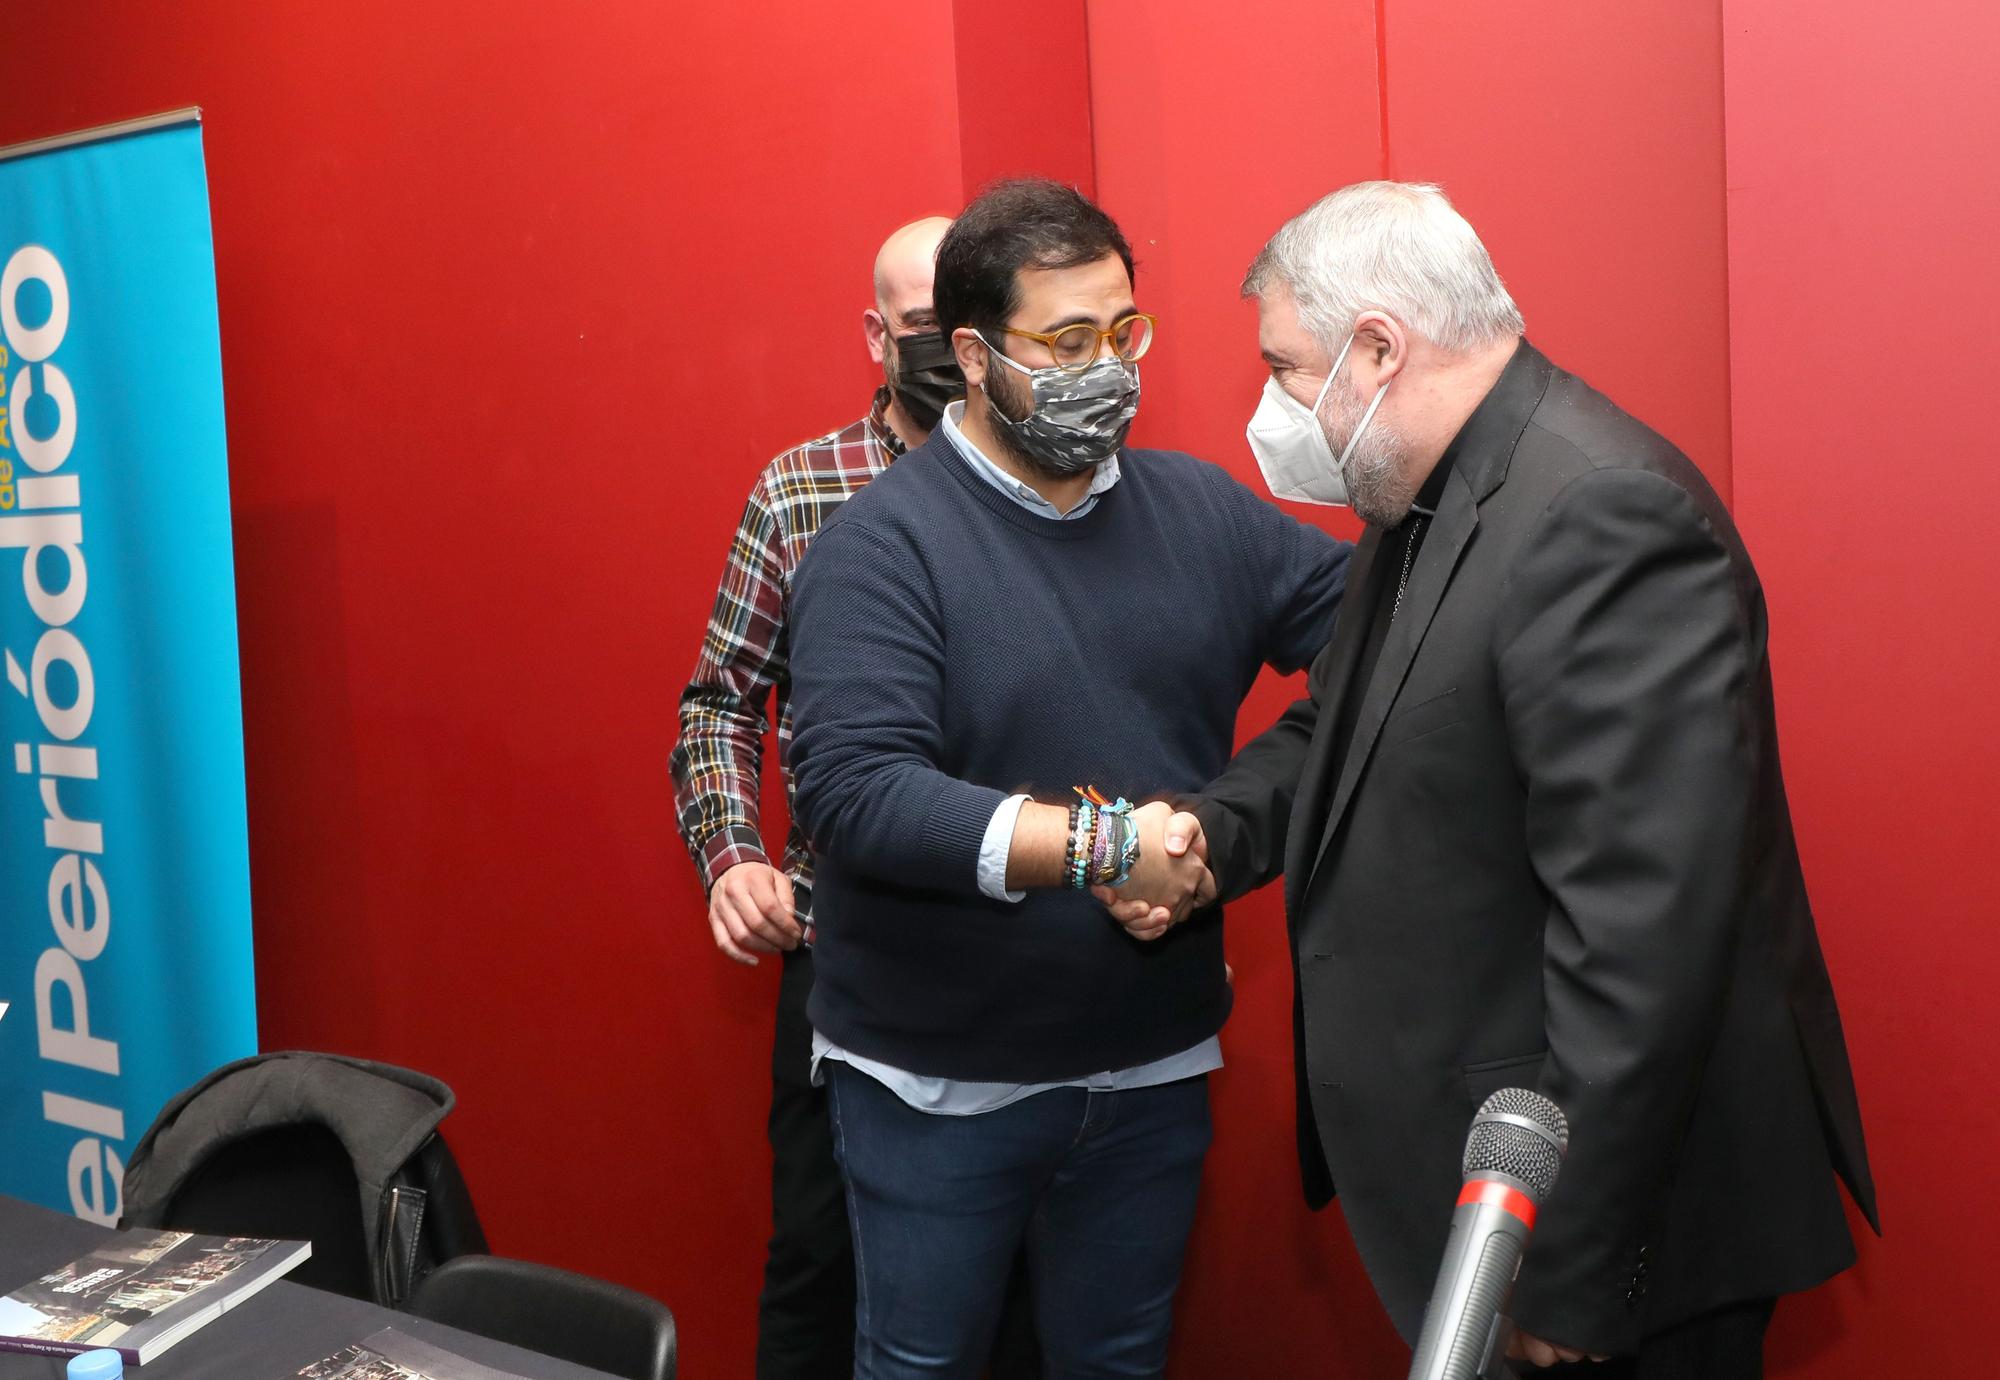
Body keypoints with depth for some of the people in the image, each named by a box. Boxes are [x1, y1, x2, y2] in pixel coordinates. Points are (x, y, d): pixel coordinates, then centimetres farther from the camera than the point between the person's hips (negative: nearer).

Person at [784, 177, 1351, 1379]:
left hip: (1154, 1069, 5)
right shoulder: (884, 545, -15)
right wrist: (1102, 845, -29)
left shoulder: (1202, 510, 2)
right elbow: (857, 792, -25)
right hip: (940, 1087, -4)